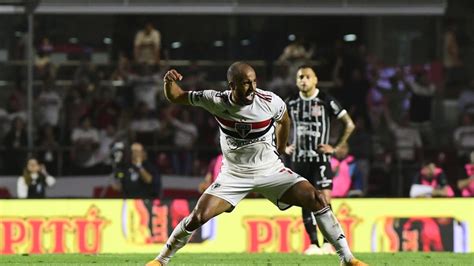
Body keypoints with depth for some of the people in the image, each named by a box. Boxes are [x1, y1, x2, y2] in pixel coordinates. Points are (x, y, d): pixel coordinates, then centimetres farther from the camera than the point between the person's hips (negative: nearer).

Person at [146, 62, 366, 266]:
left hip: (271, 171, 0)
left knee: (317, 200, -17)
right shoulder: (216, 101, -17)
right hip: (234, 175, 0)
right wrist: (170, 82, -28)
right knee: (198, 217, -15)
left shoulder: (270, 102, -19)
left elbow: (284, 121, 6)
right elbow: (175, 97, -6)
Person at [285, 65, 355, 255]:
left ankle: (328, 243, -4)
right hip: (299, 159, 4)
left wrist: (336, 147, -6)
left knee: (324, 200, -12)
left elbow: (349, 124, -2)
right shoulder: (291, 103, 7)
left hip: (320, 159, -4)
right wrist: (284, 147, 11)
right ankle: (313, 244, 8)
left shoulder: (326, 101, -5)